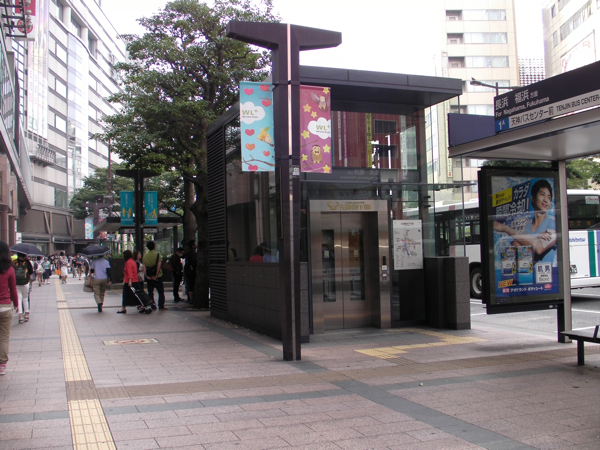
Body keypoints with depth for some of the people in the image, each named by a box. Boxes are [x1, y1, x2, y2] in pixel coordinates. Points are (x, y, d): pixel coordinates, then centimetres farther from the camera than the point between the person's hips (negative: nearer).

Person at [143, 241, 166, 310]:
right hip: (157, 277, -3)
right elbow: (158, 265, -12)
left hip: (149, 277, 3)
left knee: (150, 292, 11)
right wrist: (156, 276, -9)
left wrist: (146, 276, -3)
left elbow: (144, 267, -2)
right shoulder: (157, 254, -7)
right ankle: (161, 306, 1)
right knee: (161, 292, 5)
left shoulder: (145, 255, 3)